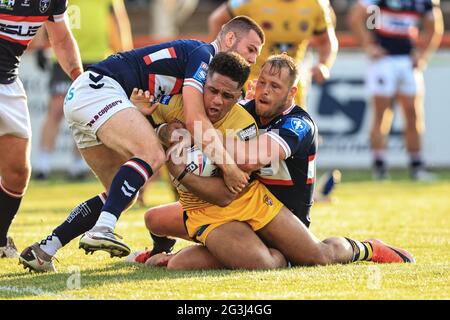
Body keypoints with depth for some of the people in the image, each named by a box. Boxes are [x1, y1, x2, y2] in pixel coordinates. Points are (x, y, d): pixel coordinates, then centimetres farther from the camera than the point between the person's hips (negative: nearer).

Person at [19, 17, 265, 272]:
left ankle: (43, 250, 8)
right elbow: (195, 118, -19)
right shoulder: (201, 55, -8)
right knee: (152, 153, -27)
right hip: (96, 88, -10)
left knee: (123, 195, 8)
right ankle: (101, 230, -40)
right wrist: (228, 165, -19)